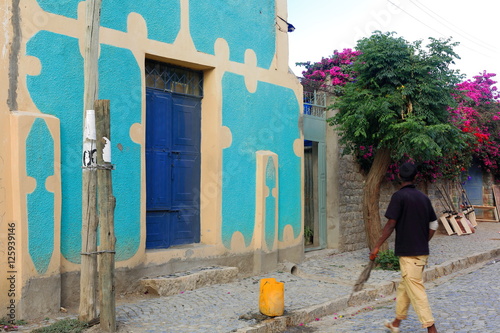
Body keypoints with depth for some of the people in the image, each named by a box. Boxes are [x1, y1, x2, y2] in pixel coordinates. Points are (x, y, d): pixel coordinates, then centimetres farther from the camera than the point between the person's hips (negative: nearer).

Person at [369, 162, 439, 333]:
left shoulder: (399, 196, -11)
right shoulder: (424, 197, 8)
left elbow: (391, 224, -16)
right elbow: (433, 226, 12)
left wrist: (377, 246, -11)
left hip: (408, 252, -7)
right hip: (422, 252, 7)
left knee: (416, 290, -2)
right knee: (404, 286, 18)